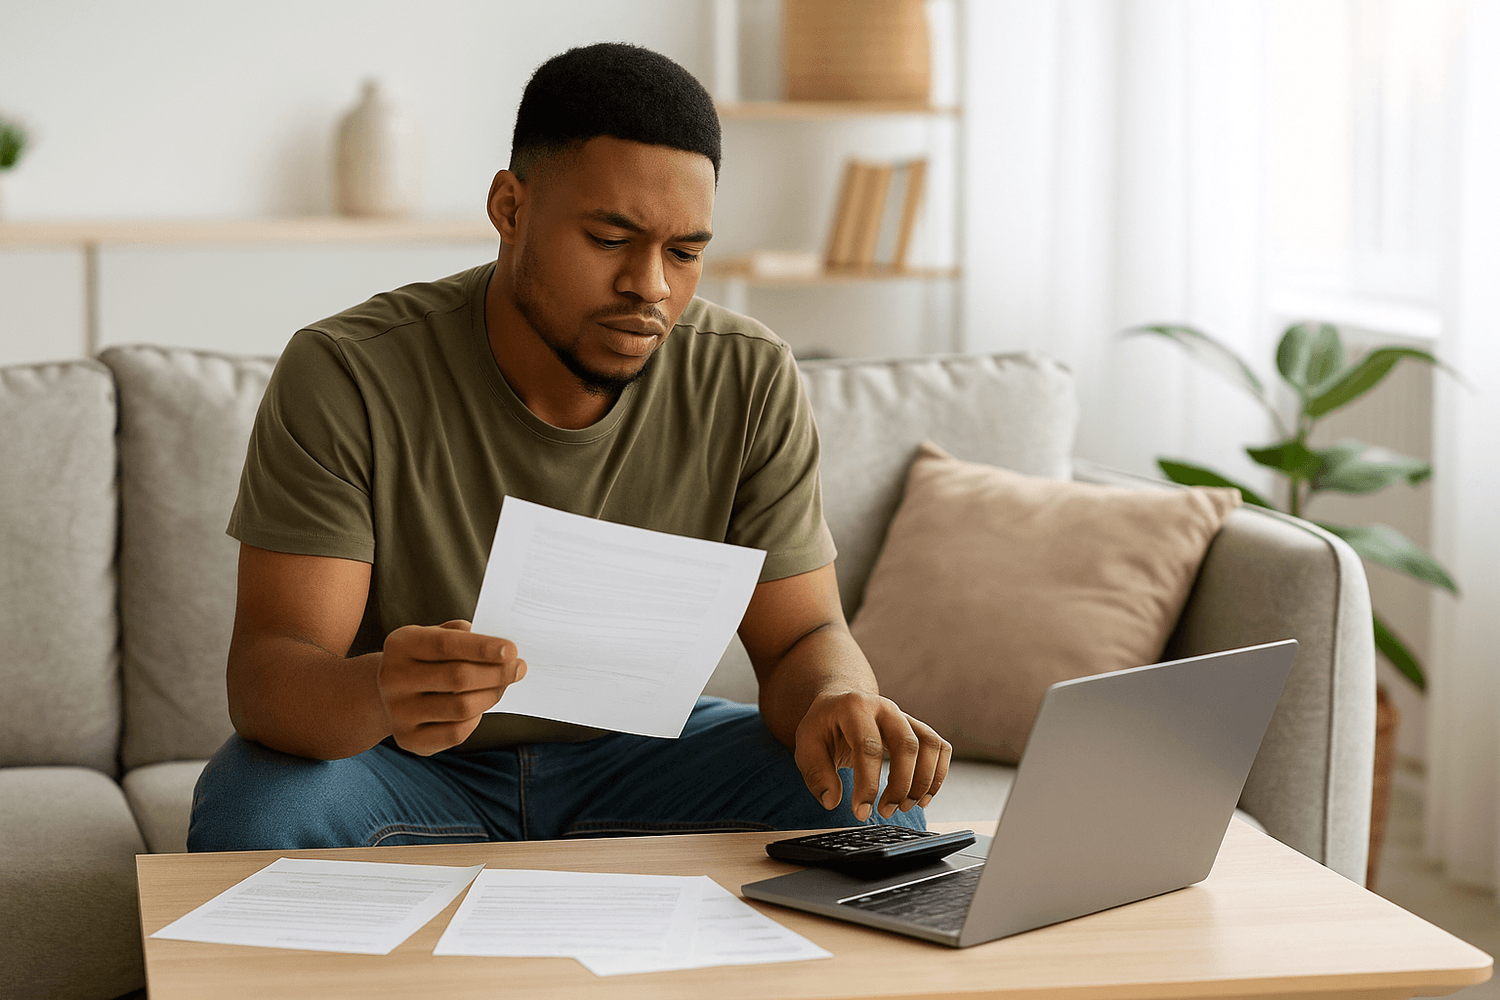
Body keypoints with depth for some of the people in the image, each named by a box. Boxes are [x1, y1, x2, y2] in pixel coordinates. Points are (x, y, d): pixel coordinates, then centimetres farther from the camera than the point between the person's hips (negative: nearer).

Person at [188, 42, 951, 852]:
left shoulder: (750, 383, -10)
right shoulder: (346, 376, -19)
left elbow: (803, 638, -7)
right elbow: (264, 673, -24)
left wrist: (835, 699, -34)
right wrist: (377, 693, -50)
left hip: (641, 750, 2)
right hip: (406, 758, -2)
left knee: (870, 817, -23)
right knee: (248, 820, -34)